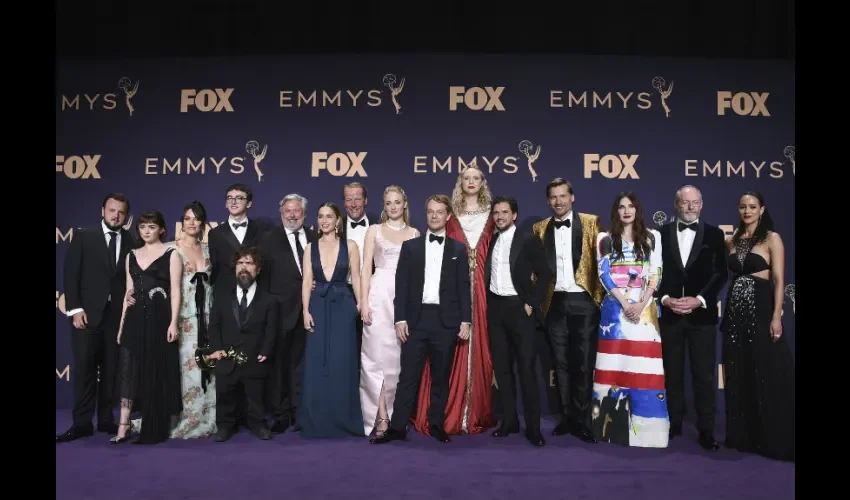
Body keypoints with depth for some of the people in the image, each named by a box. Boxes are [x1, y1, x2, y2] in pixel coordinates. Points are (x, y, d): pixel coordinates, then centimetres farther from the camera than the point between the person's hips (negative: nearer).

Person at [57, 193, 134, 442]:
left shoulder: (132, 241, 5)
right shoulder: (83, 237, 3)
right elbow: (71, 274, -1)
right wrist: (75, 309, -8)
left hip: (119, 314, 1)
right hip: (88, 314, -1)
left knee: (111, 369, 7)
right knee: (84, 367, 1)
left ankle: (106, 419, 17)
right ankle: (82, 423, 8)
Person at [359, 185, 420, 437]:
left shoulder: (414, 233, 12)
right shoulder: (374, 230, 9)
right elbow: (366, 268, 3)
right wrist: (364, 302, -8)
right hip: (380, 296, -1)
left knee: (399, 356, 4)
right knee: (378, 355, -4)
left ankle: (395, 413, 16)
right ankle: (381, 417, 1)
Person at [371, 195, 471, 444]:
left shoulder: (458, 249, 8)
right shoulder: (410, 246, 8)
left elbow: (464, 286, 5)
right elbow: (401, 284, 3)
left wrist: (465, 320, -3)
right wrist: (400, 318, -4)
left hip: (446, 320, 0)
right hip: (416, 319, 0)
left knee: (441, 376, 8)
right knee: (408, 375, 1)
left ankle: (436, 425, 19)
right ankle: (397, 427, 7)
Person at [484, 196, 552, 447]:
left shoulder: (528, 241, -2)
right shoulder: (490, 241, 11)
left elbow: (545, 274, -4)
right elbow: (486, 274, 13)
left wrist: (531, 303, -8)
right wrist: (487, 303, 3)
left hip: (519, 308, -5)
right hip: (496, 308, 5)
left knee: (527, 368, -3)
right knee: (502, 367, 9)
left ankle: (533, 426, 4)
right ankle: (509, 420, 19)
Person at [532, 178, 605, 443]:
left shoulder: (591, 222, 2)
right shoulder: (540, 228, 9)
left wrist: (599, 296, -7)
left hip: (583, 302, -2)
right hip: (555, 303, 2)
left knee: (584, 363, 1)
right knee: (561, 363, 8)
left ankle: (582, 420, 12)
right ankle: (567, 417, 18)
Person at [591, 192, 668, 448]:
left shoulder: (652, 237, 11)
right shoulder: (606, 239, 9)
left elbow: (656, 274, 3)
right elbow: (604, 275, 0)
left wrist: (641, 304, -10)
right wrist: (625, 303, -12)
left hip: (645, 307, 1)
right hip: (616, 307, 0)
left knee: (644, 366, -2)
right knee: (615, 364, -2)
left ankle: (646, 428, 7)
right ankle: (614, 425, 7)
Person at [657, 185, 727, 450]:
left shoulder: (714, 234, 5)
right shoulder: (661, 234, 5)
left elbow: (721, 273, 0)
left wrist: (699, 299, -11)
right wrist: (665, 299, -10)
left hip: (702, 314, 0)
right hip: (669, 313, 1)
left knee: (704, 373, 3)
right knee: (672, 372, 9)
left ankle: (706, 429, 12)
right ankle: (674, 422, 21)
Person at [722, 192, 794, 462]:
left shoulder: (772, 238, -3)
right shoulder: (731, 241, 12)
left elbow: (779, 281, -8)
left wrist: (776, 316, -16)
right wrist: (728, 310, 7)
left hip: (760, 310, -5)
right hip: (735, 312, 5)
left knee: (766, 376, -1)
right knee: (738, 377, 9)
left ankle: (772, 439, 10)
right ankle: (744, 435, 20)